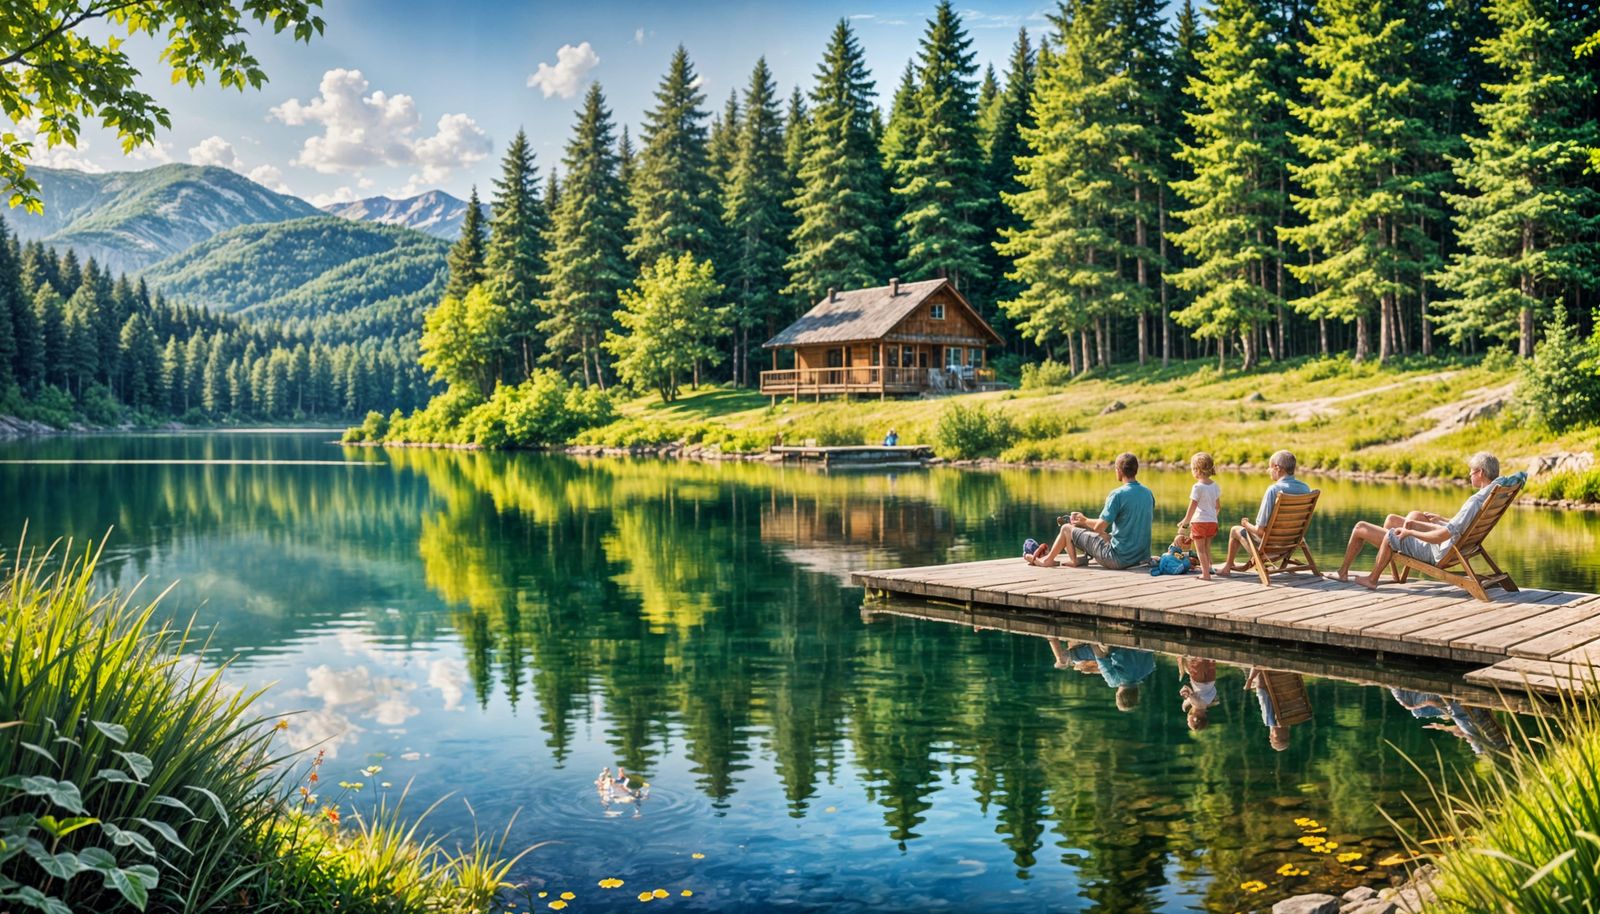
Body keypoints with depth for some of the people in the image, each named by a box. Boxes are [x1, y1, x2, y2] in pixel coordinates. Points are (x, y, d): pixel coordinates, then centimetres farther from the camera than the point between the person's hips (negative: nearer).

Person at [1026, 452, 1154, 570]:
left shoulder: (1118, 494, -18)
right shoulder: (1148, 494, 3)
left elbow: (1099, 527, -17)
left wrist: (1085, 520, 5)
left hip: (1119, 559, -7)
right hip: (1142, 556, 7)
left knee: (1067, 529, 10)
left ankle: (1048, 560, 31)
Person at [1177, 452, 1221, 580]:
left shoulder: (1197, 487, -15)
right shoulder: (1215, 485, 6)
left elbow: (1192, 507, -16)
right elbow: (1218, 506, 12)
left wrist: (1185, 521, -7)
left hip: (1199, 521, -7)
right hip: (1212, 521, 7)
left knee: (1200, 549, 1)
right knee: (1207, 547, 21)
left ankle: (1206, 573, -2)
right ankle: (1207, 567, 31)